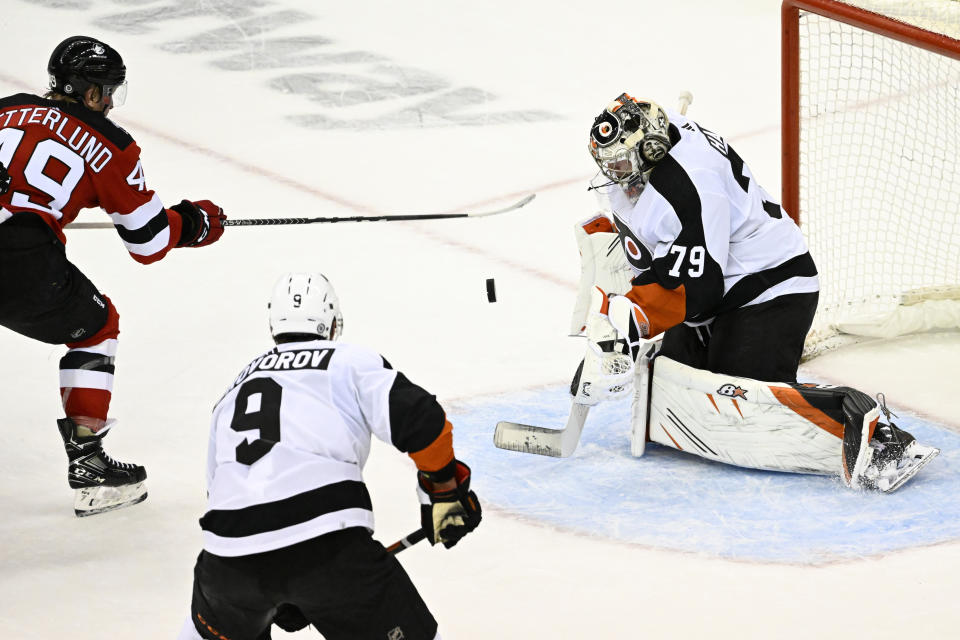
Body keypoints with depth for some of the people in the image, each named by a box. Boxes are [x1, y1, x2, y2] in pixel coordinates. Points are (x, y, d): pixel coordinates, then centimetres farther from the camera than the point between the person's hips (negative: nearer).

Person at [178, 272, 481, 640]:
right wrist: (446, 493, 12)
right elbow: (419, 420, -3)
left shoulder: (232, 393, 31)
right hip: (327, 541, -5)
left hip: (231, 554, 5)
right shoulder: (349, 361, 14)